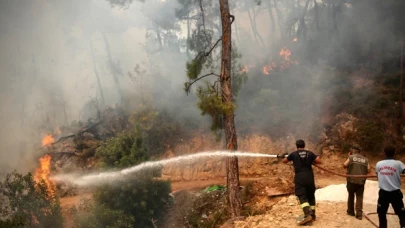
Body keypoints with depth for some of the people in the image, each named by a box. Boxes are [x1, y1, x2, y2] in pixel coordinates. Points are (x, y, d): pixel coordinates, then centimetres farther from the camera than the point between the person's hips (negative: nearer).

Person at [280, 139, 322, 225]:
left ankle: (307, 215, -26)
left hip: (300, 177, -3)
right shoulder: (310, 153, 6)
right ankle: (312, 214, 24)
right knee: (311, 195, 17)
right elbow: (319, 161, 3)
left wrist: (284, 156, 38)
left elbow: (284, 161, 15)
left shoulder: (294, 154, 2)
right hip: (309, 177, 3)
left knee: (302, 196, -9)